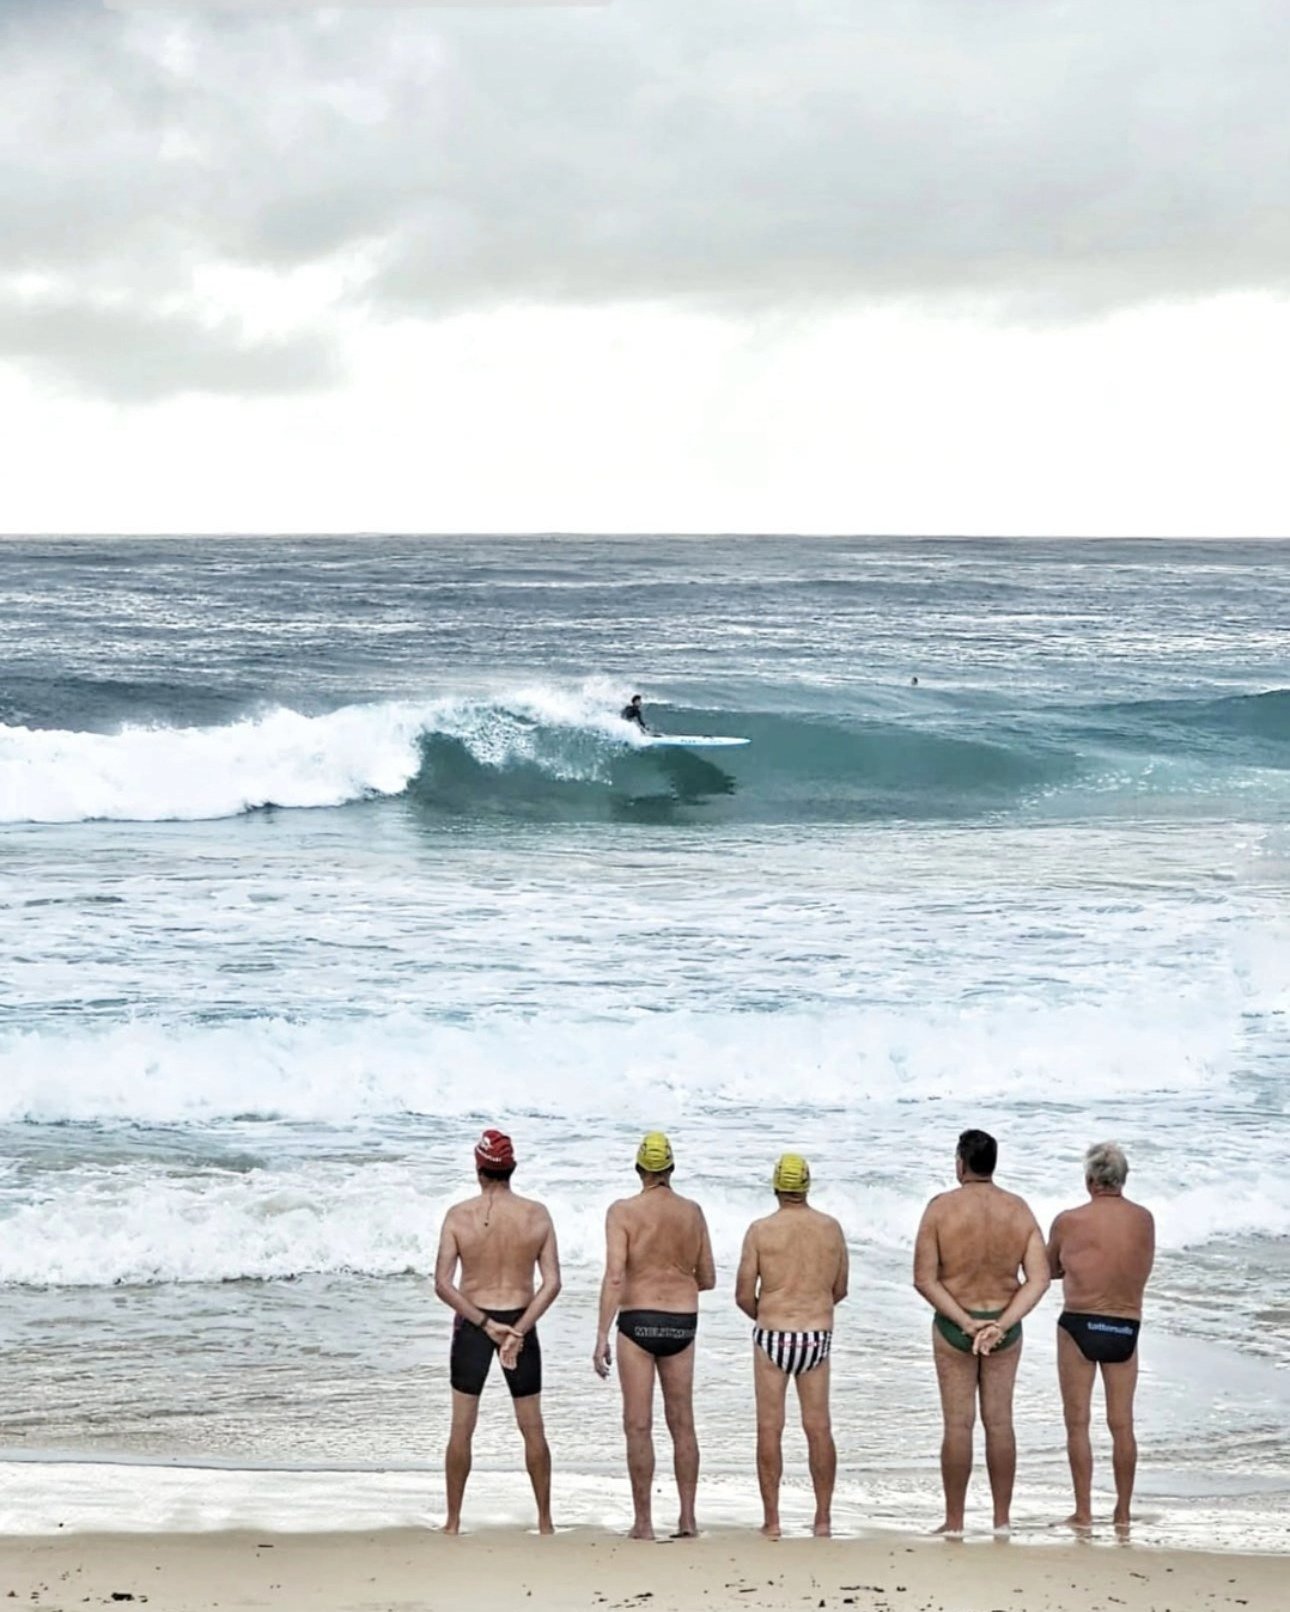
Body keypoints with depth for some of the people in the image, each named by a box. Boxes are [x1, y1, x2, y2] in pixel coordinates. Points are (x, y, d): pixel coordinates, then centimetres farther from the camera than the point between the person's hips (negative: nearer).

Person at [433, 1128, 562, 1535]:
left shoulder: (459, 1216, -9)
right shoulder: (537, 1215, -6)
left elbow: (443, 1284, -14)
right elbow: (552, 1284, -12)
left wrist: (484, 1323, -13)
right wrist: (518, 1331, -16)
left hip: (471, 1324, -1)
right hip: (521, 1321, 1)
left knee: (462, 1428, 8)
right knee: (532, 1428, 11)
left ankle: (453, 1521, 11)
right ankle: (545, 1520, 15)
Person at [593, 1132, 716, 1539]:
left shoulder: (623, 1211, -7)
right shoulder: (692, 1212, 5)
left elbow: (615, 1276, -15)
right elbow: (707, 1279, 10)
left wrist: (602, 1336, -14)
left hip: (638, 1321, -4)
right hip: (682, 1322, 4)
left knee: (639, 1426, 1)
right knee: (682, 1423, 12)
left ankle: (643, 1522, 2)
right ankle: (687, 1518, 13)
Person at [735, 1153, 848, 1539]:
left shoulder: (761, 1230, -8)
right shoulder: (831, 1228, 1)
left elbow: (744, 1295, -6)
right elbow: (840, 1290, 11)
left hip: (772, 1337, -2)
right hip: (818, 1335, 2)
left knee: (770, 1430, 4)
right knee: (819, 1428, 9)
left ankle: (772, 1520, 5)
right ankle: (823, 1518, 12)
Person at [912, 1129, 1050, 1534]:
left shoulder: (941, 1208, -12)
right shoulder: (1020, 1210, -3)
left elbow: (925, 1280, -15)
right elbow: (1039, 1279, -9)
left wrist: (966, 1323, -15)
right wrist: (1001, 1325, -15)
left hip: (953, 1327, -2)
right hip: (1005, 1326, 2)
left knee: (958, 1425, 4)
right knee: (1000, 1423, 11)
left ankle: (955, 1522, 9)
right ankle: (1001, 1520, 16)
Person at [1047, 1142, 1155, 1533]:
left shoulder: (1069, 1221, -9)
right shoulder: (1144, 1219, 0)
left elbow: (1051, 1268, 6)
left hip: (1080, 1325, -3)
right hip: (1126, 1327, 3)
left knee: (1078, 1423, 5)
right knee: (1122, 1424, 10)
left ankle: (1083, 1512, 5)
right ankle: (1123, 1512, 15)